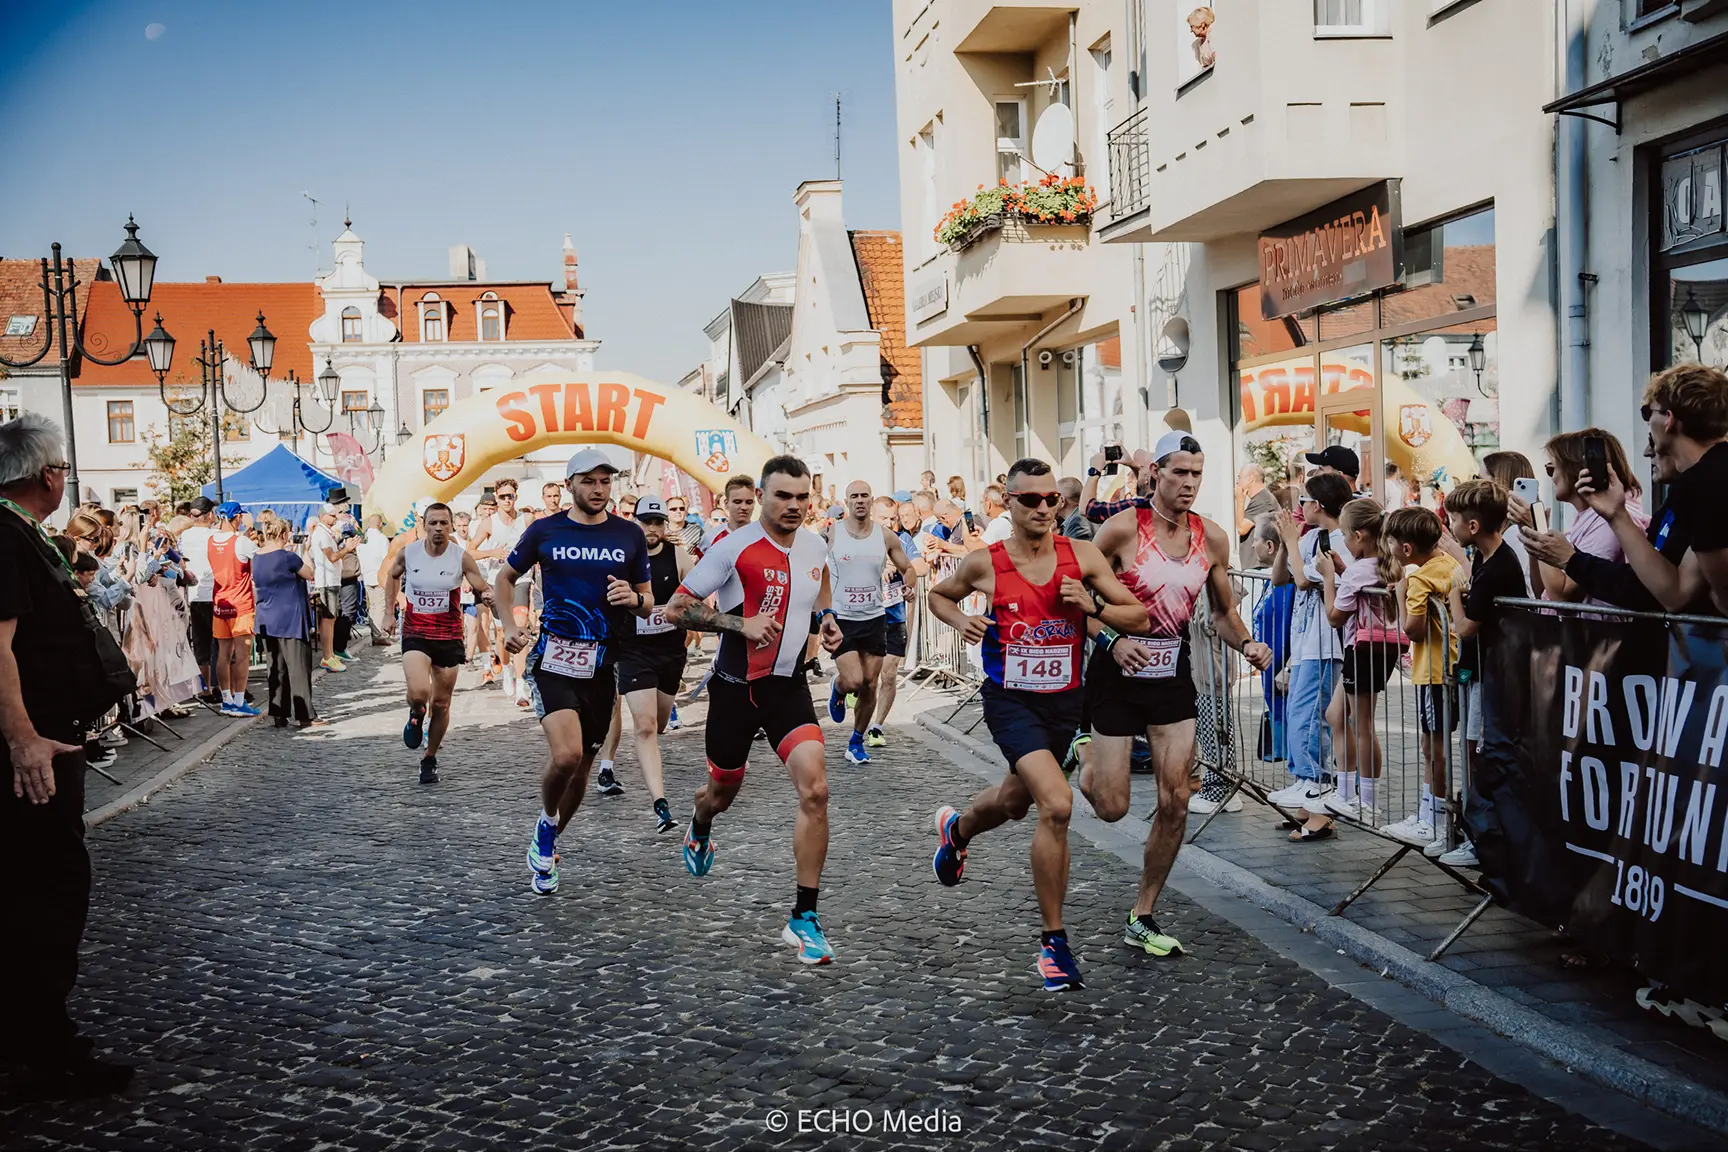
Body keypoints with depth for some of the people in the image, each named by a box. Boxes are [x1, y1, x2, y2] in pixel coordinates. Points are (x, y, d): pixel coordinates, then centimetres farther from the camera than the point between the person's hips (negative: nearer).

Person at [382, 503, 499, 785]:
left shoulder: (462, 557, -9)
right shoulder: (408, 552, -5)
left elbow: (483, 589, -7)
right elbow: (392, 576, 16)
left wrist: (488, 597, -31)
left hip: (449, 637, 1)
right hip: (415, 634, -1)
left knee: (441, 704, 9)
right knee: (418, 692, -24)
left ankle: (429, 759, 29)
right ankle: (416, 715, 14)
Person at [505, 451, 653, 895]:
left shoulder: (630, 535, 6)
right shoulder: (544, 531, 1)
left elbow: (648, 601, 12)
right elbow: (505, 578, 15)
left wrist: (634, 599, -12)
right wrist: (511, 626, -1)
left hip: (602, 666, 3)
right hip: (553, 659, -3)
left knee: (581, 765, 12)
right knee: (565, 755, -24)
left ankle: (546, 844, 36)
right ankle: (546, 820, 7)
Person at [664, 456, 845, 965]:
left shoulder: (815, 546, 2)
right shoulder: (734, 547, -14)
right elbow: (676, 608, -13)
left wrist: (826, 619, 3)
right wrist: (741, 624, -24)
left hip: (789, 685, 3)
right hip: (736, 687, -2)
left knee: (814, 790, -17)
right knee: (723, 790, 17)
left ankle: (804, 918, -8)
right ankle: (699, 828, 58)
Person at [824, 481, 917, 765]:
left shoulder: (885, 536, 1)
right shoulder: (831, 533, -6)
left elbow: (907, 568, 11)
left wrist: (909, 587, -10)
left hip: (875, 618, 3)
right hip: (841, 619, -3)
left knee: (869, 687, 5)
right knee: (853, 681, -16)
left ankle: (856, 741, 24)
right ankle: (838, 688, 22)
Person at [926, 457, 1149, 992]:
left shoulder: (1082, 555, -5)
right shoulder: (984, 563, -8)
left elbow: (1139, 617, -2)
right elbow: (939, 594, 13)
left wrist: (1093, 605, -19)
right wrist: (960, 620, -8)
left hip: (1064, 700, 4)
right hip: (1010, 700, -4)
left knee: (1014, 802, 24)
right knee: (1056, 805, -23)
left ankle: (956, 828, 61)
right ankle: (1053, 940, -9)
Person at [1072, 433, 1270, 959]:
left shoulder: (1213, 539, 1)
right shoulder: (1123, 528, -13)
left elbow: (1223, 611, 13)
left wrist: (1246, 644, -7)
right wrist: (1111, 640, -24)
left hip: (1174, 675, 4)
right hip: (1119, 673, -4)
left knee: (1175, 803, -1)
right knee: (1112, 807, -2)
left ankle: (1142, 918, 15)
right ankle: (1086, 764, 35)